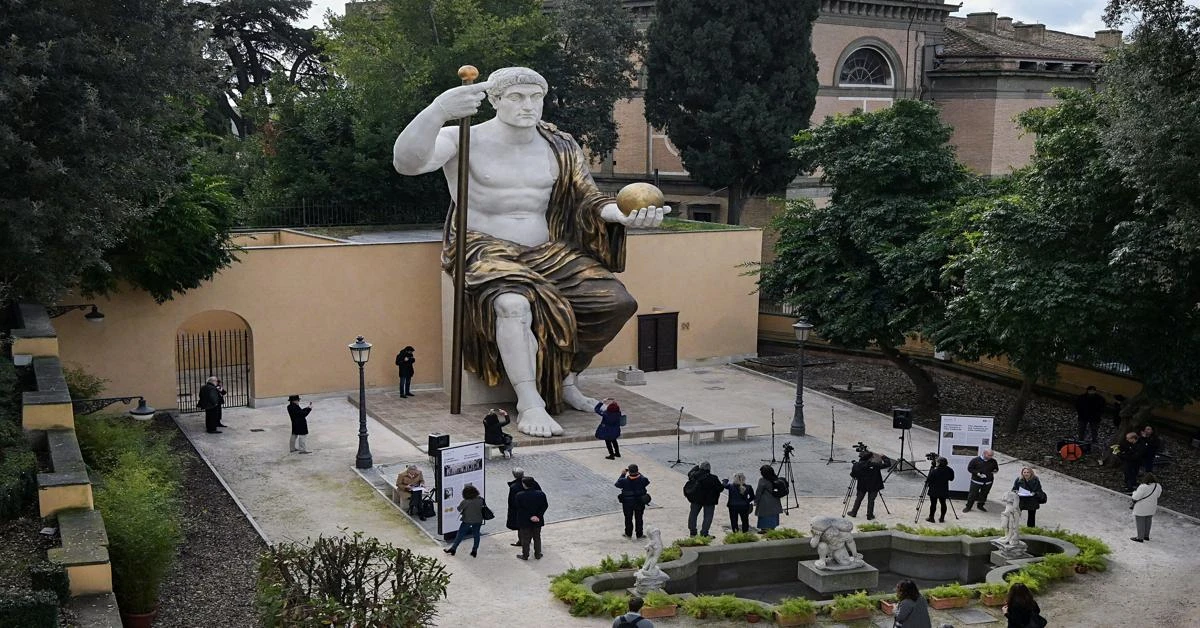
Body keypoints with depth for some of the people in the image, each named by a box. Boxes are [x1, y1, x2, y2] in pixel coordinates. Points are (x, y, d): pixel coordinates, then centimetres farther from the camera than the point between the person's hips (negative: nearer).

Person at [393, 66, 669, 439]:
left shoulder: (560, 148, 8)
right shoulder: (465, 141, -7)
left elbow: (590, 201, 7)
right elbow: (406, 162, -24)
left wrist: (625, 215, -17)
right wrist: (439, 110, -42)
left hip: (546, 254, 6)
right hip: (485, 252, -5)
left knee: (618, 301, -11)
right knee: (514, 302, -39)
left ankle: (564, 379, 6)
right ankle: (529, 403, -27)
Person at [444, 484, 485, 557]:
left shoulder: (465, 502, -23)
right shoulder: (480, 500, -11)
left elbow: (459, 509, -11)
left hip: (467, 520, -3)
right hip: (478, 520, 3)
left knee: (460, 534, 9)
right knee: (476, 534, 15)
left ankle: (453, 549, 18)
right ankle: (475, 550, 19)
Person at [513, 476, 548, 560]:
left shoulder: (520, 496, -21)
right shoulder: (541, 494, -13)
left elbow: (520, 509, -16)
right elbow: (545, 506, -8)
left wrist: (530, 517, -14)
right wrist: (538, 516, -11)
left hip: (524, 522, -2)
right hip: (537, 522, 2)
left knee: (525, 539, 15)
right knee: (537, 538, 20)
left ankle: (525, 556, 27)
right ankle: (538, 555, 31)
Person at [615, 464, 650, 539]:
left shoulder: (624, 481, -23)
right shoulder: (642, 480, -19)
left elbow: (617, 484, -5)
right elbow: (647, 481, 5)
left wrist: (623, 475, 0)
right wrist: (638, 474, 7)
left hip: (627, 503, -1)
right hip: (639, 503, 1)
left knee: (628, 519, 18)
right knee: (638, 519, 17)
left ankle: (628, 534, 29)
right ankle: (639, 534, 25)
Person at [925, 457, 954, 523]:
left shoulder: (934, 470, -22)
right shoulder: (948, 470, -7)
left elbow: (929, 479, -18)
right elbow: (951, 478, 7)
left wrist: (926, 481, 2)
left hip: (934, 491, -4)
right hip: (944, 491, 4)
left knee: (933, 503, 5)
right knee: (943, 503, 14)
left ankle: (931, 518, 12)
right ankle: (942, 518, 18)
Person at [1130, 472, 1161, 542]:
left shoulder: (1143, 487, -27)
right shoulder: (1158, 486, -7)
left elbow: (1135, 497, -22)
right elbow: (1158, 495, 9)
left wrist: (1135, 493, -2)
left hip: (1142, 507, -7)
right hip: (1151, 507, 7)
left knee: (1140, 522, 6)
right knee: (1147, 521, 19)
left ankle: (1140, 538, 13)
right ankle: (1146, 536, 29)